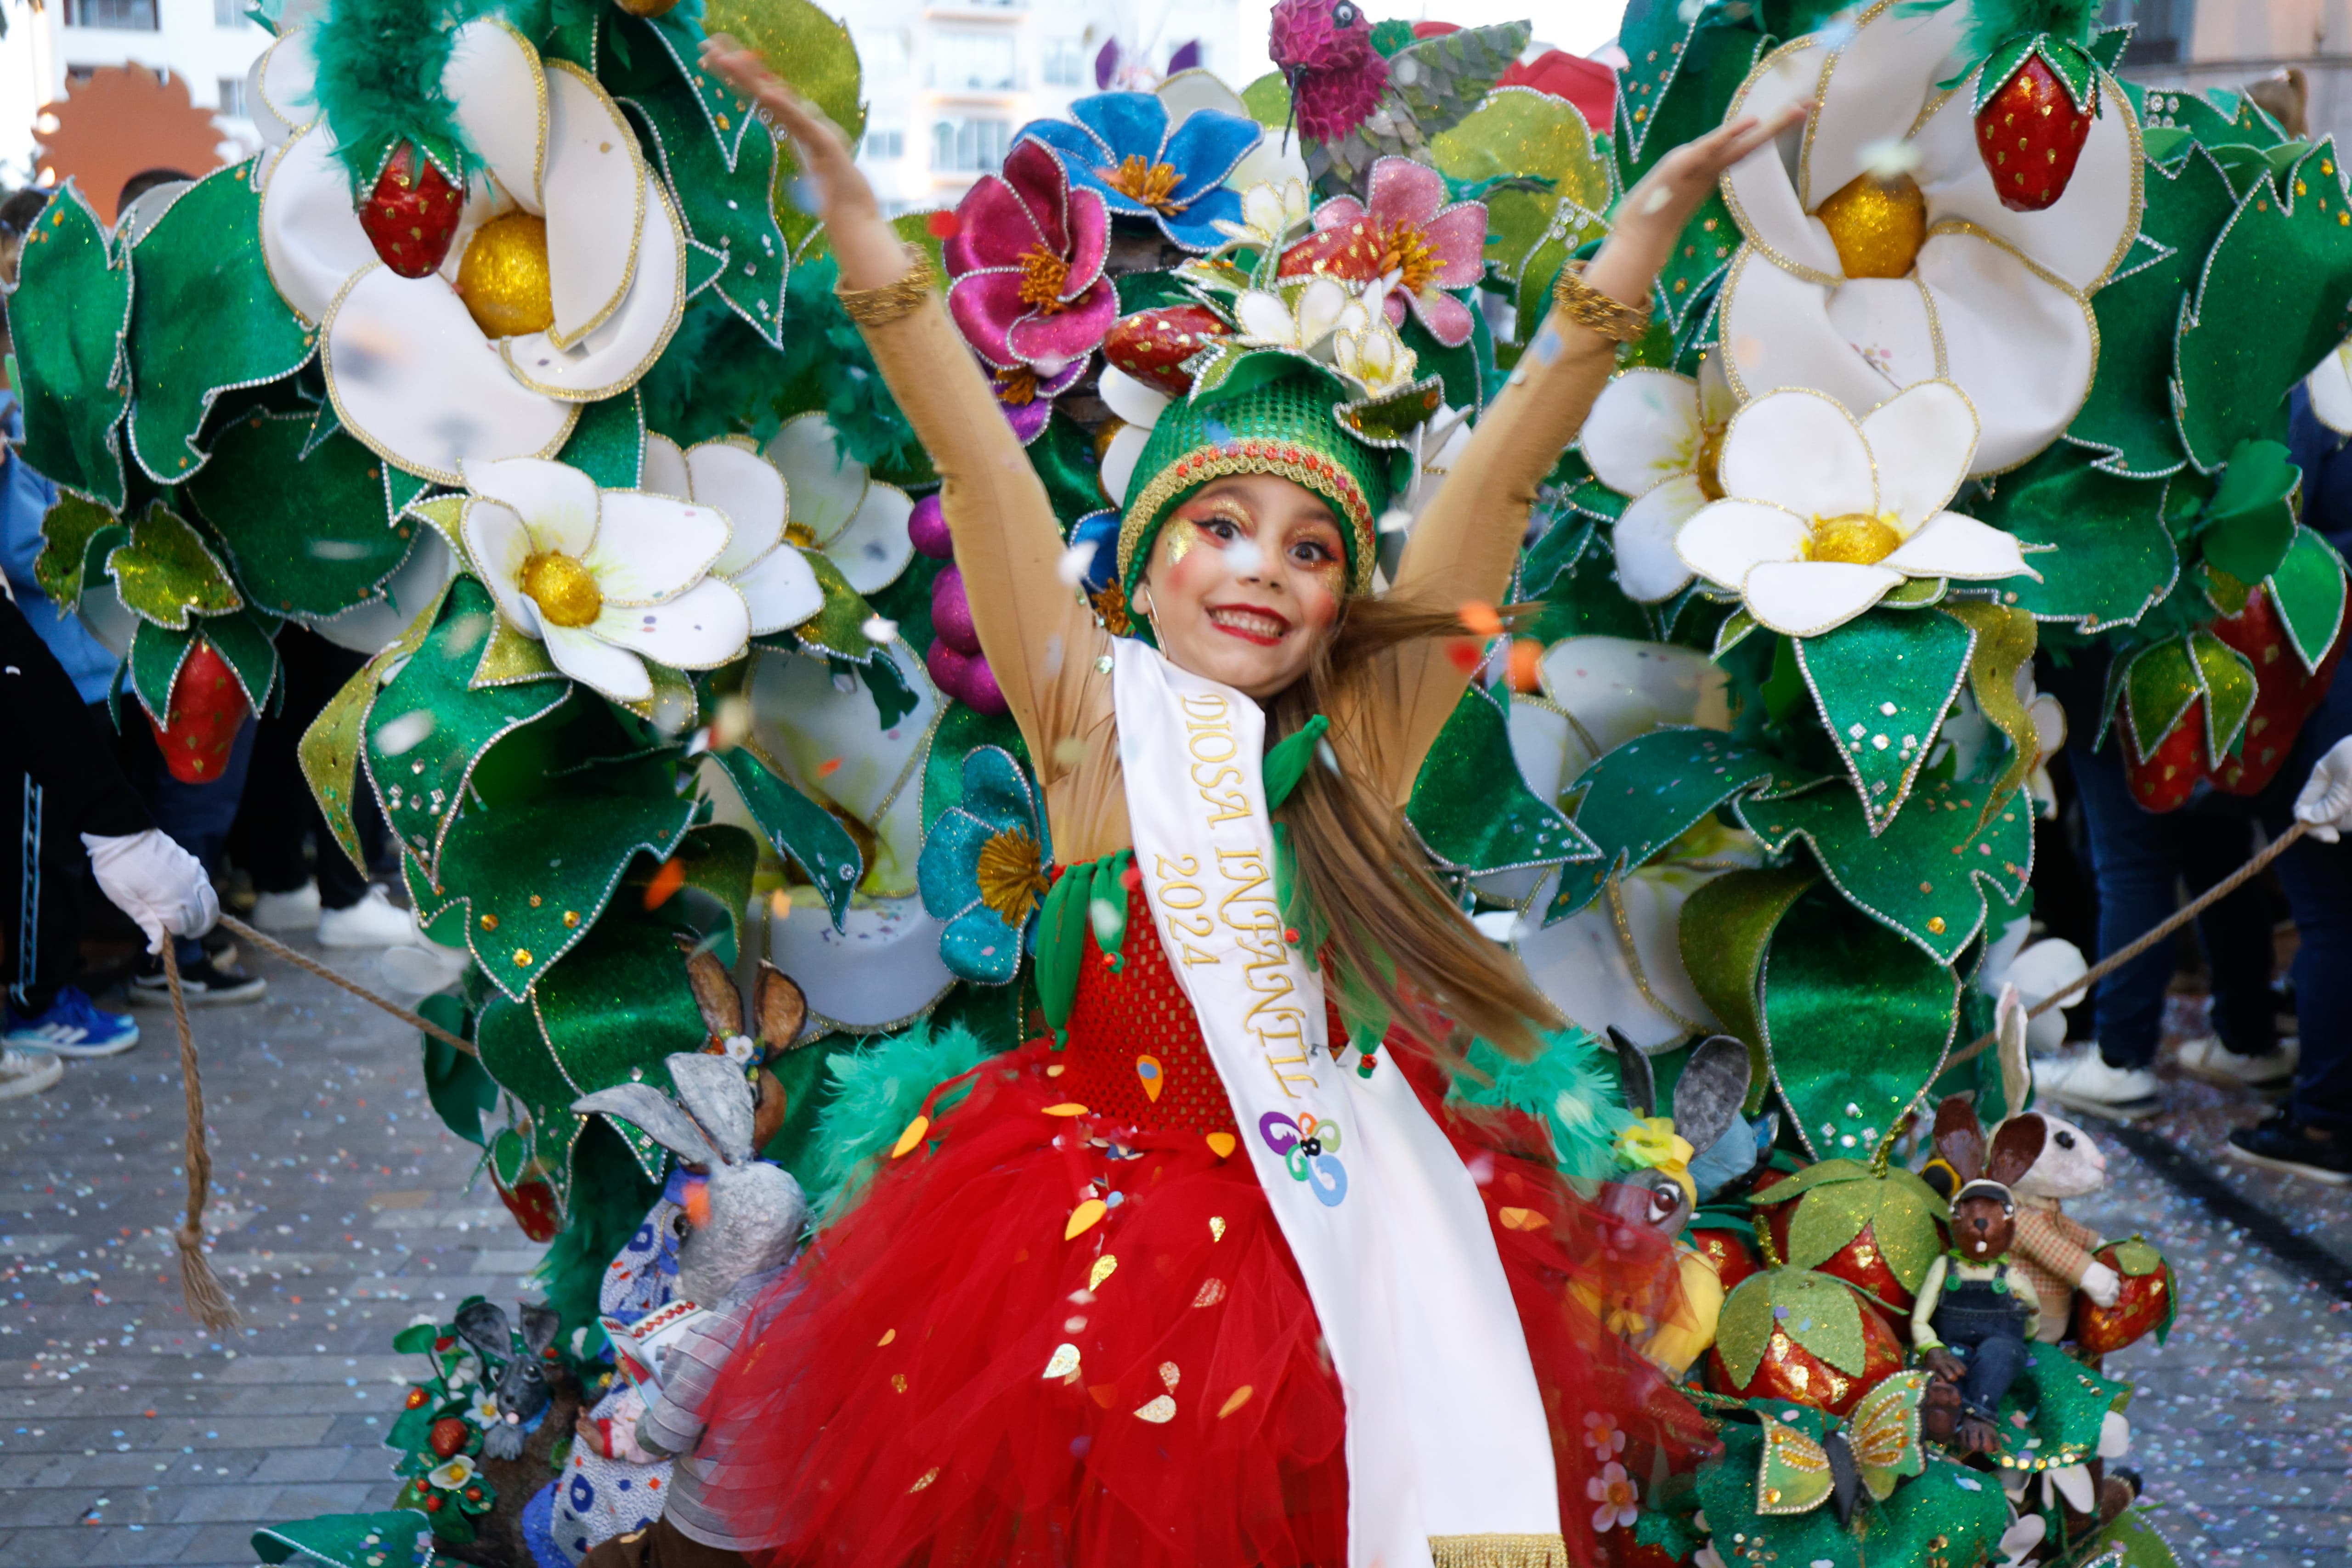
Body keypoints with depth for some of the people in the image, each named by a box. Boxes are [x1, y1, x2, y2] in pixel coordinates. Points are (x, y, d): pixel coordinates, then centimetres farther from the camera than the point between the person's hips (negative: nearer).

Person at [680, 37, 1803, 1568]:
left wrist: (1649, 222, -11)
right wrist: (850, 195, -17)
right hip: (1103, 1230, -1)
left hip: (1340, 1223, 1)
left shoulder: (1356, 741, -3)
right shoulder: (1096, 720, -6)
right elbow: (977, 466, -12)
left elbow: (1504, 477, -8)